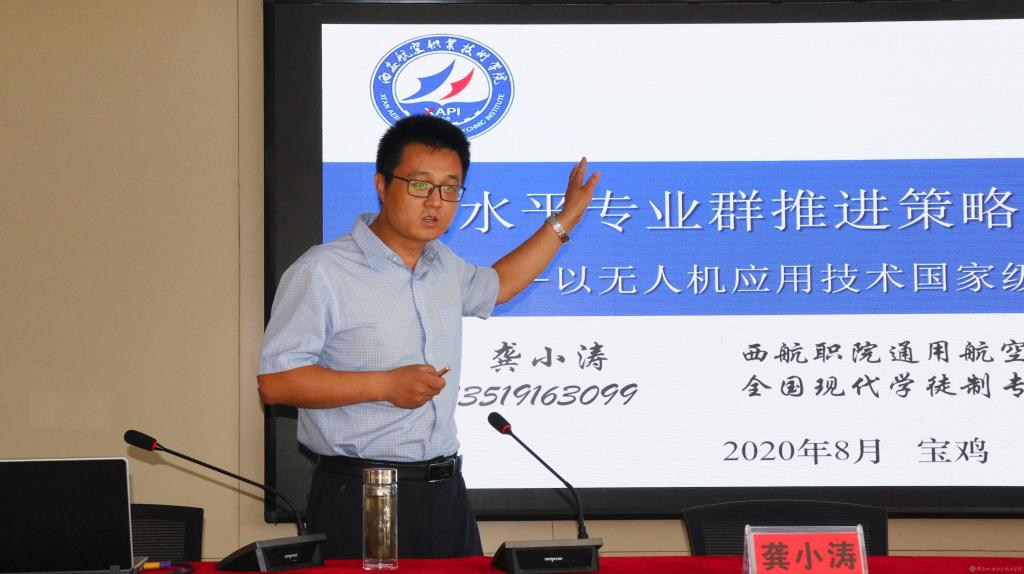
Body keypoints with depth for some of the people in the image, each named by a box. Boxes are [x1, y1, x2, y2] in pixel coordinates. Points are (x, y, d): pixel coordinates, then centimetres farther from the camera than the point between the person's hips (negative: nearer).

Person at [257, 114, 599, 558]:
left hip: (444, 491, 7)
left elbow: (494, 286, 39)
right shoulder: (322, 273, -10)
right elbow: (275, 381, -16)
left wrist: (565, 220, 36)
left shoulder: (444, 265, 15)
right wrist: (386, 385, -18)